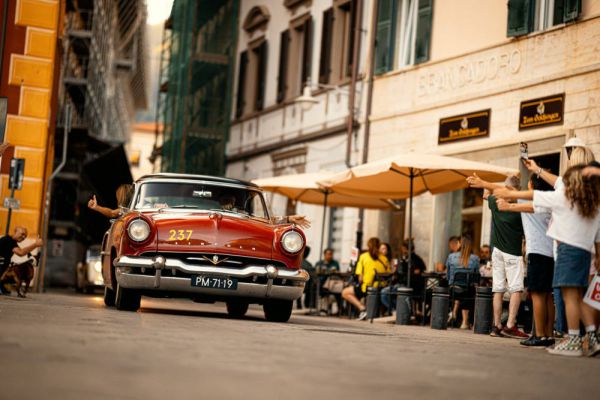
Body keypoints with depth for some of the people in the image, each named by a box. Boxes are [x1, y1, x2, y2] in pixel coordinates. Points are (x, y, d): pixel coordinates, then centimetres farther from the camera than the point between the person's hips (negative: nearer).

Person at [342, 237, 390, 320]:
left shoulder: (363, 256, -3)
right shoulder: (384, 258, 4)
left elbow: (360, 277, -7)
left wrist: (360, 283, 12)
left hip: (367, 287, -5)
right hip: (381, 288, 5)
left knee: (345, 293, 11)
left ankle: (362, 308, -7)